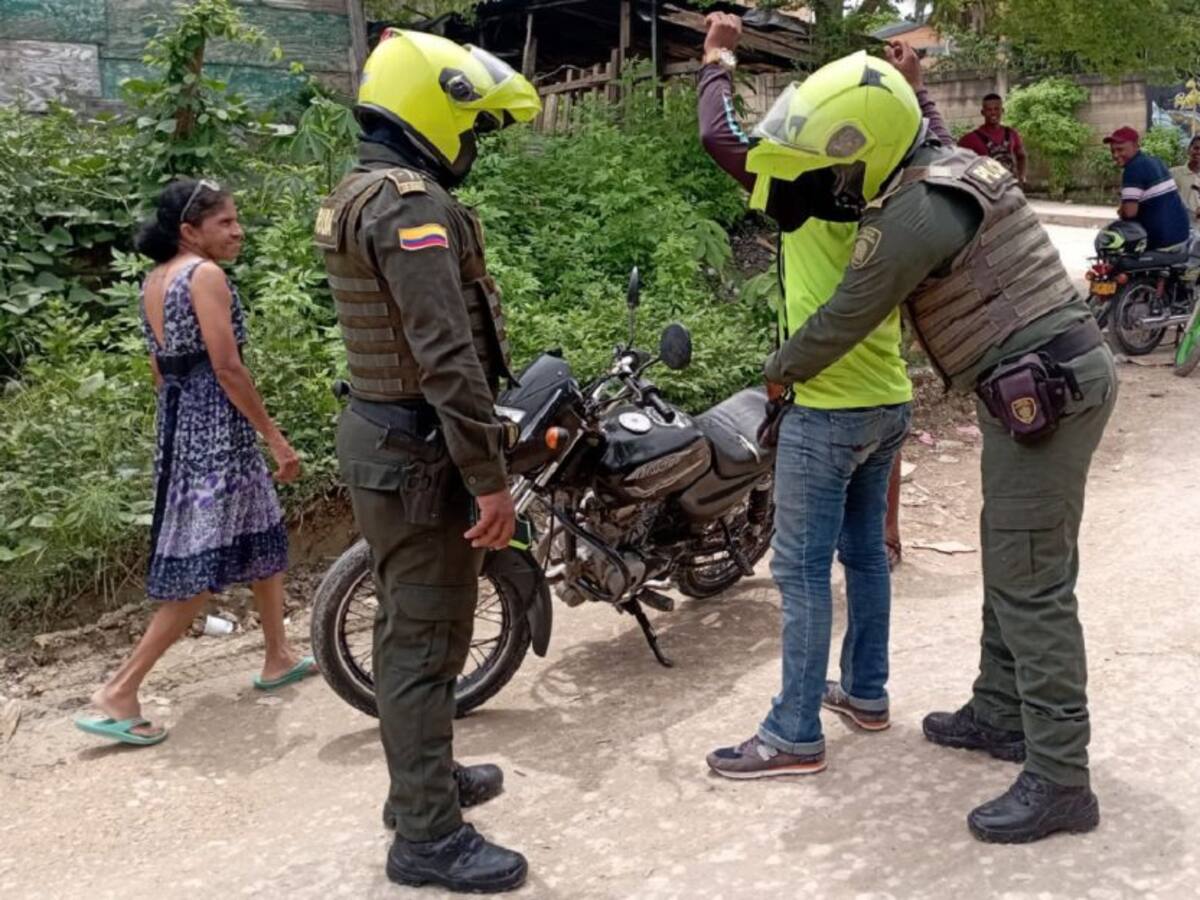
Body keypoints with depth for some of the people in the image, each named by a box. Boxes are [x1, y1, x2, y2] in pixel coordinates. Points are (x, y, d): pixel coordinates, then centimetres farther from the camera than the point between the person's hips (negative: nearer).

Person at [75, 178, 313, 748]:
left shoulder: (153, 282, 13)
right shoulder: (205, 274, -13)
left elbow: (161, 369, 16)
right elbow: (226, 367, -19)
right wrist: (276, 438, -15)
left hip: (179, 425, 10)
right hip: (216, 428, -10)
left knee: (265, 538, 20)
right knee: (201, 570, -4)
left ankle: (279, 659, 31)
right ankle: (120, 692, -1)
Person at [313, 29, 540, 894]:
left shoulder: (360, 192, 14)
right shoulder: (410, 204, -19)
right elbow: (447, 356, -26)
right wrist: (491, 477, -23)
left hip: (385, 433, 11)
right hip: (416, 448, -11)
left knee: (412, 623, 20)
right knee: (429, 637, -2)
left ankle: (422, 778, 36)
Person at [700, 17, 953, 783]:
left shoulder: (805, 197, -15)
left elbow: (720, 137, -16)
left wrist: (720, 60, -1)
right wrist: (916, 93, 24)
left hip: (825, 410, -7)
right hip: (888, 403, 8)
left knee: (803, 569, -2)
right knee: (865, 550, 18)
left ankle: (795, 735, 3)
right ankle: (866, 692, 31)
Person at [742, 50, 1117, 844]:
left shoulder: (913, 212, -18)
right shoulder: (959, 166, 13)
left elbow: (846, 320, -7)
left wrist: (780, 371, 10)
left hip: (1043, 390, -10)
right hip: (1057, 376, 10)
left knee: (1031, 584, -6)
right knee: (1010, 563, 19)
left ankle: (1060, 783, 1)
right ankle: (1000, 715, 32)